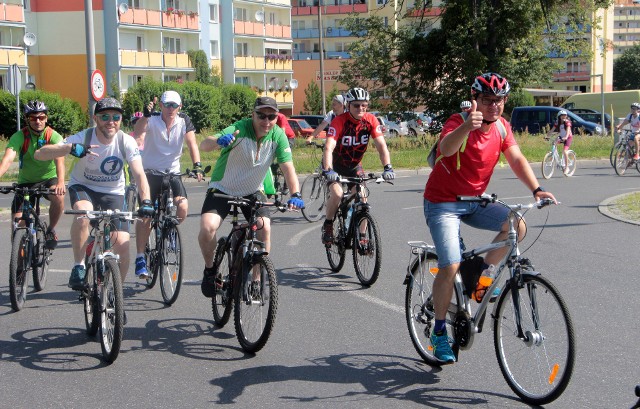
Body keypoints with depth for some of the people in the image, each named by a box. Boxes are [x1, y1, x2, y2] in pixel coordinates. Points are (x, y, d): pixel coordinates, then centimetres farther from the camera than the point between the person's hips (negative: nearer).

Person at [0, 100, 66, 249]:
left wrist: (60, 182, -50)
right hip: (26, 182, 1)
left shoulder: (53, 136, -16)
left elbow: (59, 159, -32)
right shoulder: (19, 137, -14)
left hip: (49, 178, -1)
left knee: (59, 197, -34)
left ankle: (51, 230, -8)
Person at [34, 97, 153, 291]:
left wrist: (146, 202, -44)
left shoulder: (126, 142, -17)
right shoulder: (83, 138, -22)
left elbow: (139, 174, -25)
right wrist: (70, 148, -49)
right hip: (83, 187, -1)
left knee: (122, 245, -14)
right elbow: (40, 154, -30)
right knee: (83, 212, -38)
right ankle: (78, 267, -23)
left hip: (113, 193, 2)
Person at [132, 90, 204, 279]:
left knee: (183, 207, -20)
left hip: (172, 173, 2)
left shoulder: (184, 121, -2)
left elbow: (191, 142, -13)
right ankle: (140, 259, -4)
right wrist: (146, 115, -48)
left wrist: (197, 165, -29)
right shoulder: (152, 120, -8)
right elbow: (138, 132, -29)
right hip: (150, 172, -2)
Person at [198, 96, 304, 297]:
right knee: (208, 226, -25)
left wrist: (295, 194, -34)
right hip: (223, 188, -3)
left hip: (252, 191, 3)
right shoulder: (239, 130, -26)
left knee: (264, 228, -20)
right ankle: (210, 269, 4)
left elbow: (288, 167, -17)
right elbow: (203, 146, -36)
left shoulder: (278, 135, -14)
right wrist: (219, 141, -60)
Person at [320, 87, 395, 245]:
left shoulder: (370, 120, -17)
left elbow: (381, 145, -22)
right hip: (335, 165, -3)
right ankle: (328, 226, -1)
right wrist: (328, 170, -53)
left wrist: (388, 167, -37)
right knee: (337, 193, -26)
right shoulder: (339, 121, -27)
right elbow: (329, 147, -38)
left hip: (354, 165, 3)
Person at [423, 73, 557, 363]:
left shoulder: (501, 126, -1)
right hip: (443, 202, -6)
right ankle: (439, 332, 1)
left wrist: (536, 189, -22)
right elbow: (446, 147, -42)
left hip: (475, 201, 6)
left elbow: (516, 159, -6)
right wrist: (467, 126, -63)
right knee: (450, 267, -17)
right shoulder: (458, 122, -21)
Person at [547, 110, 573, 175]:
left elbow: (568, 130, -30)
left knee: (564, 151, -22)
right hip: (561, 137, 6)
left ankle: (567, 167, -12)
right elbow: (552, 130, -12)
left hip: (568, 137, -6)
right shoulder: (557, 123, -4)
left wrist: (566, 137, -48)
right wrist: (547, 136, -28)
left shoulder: (567, 122, -16)